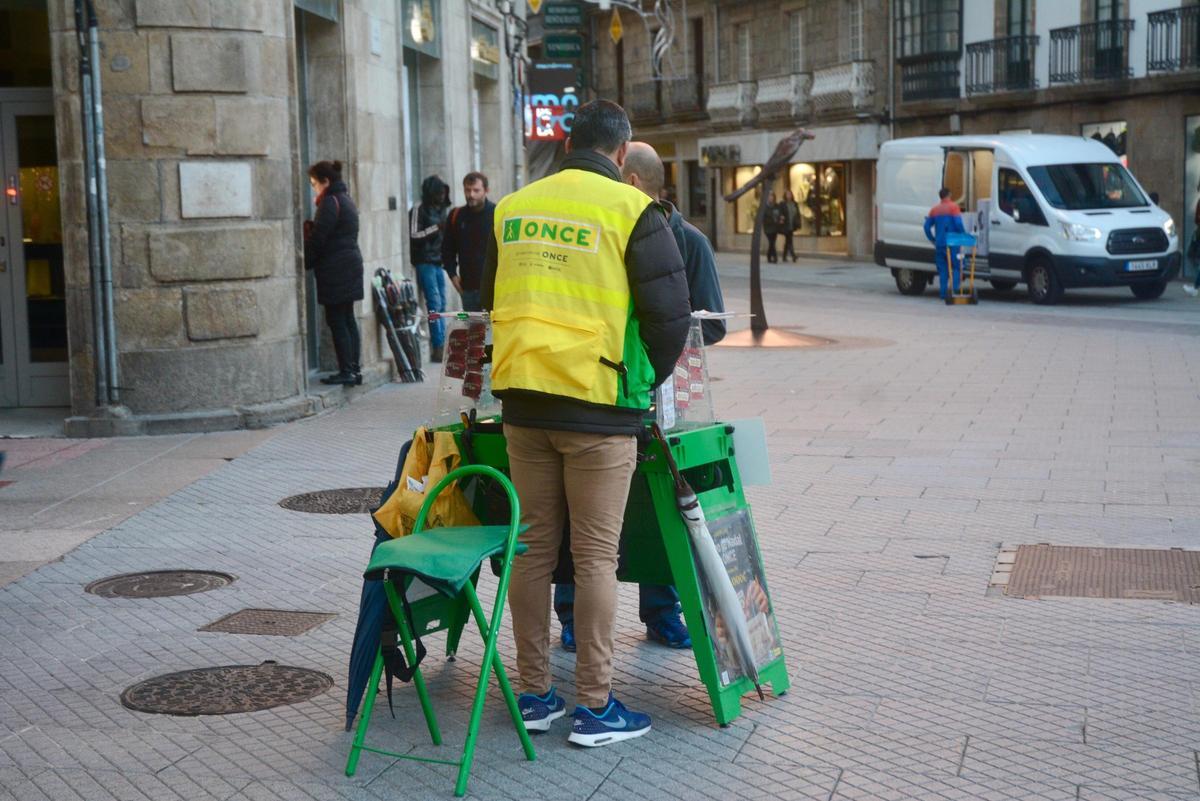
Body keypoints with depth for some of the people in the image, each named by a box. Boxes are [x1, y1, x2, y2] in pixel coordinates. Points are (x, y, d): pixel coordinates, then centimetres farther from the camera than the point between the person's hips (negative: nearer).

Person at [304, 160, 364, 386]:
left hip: (335, 270, -10)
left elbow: (317, 239, -15)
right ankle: (355, 369, 12)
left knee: (336, 321, -6)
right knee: (348, 320, 11)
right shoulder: (346, 200, 17)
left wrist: (304, 263, -6)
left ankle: (346, 371, -6)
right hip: (351, 264, 10)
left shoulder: (330, 202, -13)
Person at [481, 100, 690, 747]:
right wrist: (646, 381, 11)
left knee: (533, 547, 12)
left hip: (522, 401, 5)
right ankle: (594, 707, 7)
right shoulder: (631, 211, -6)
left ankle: (534, 694, 20)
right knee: (595, 555, 2)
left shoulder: (512, 208, 8)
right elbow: (669, 313, -5)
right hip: (599, 405, -4)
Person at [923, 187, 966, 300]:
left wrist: (933, 240, 17)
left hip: (939, 244, 5)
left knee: (942, 269, 9)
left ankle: (943, 293, 4)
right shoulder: (953, 207, -4)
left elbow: (927, 226, 10)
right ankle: (955, 290, -12)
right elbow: (958, 224, -14)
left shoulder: (934, 209, 11)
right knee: (957, 267, 2)